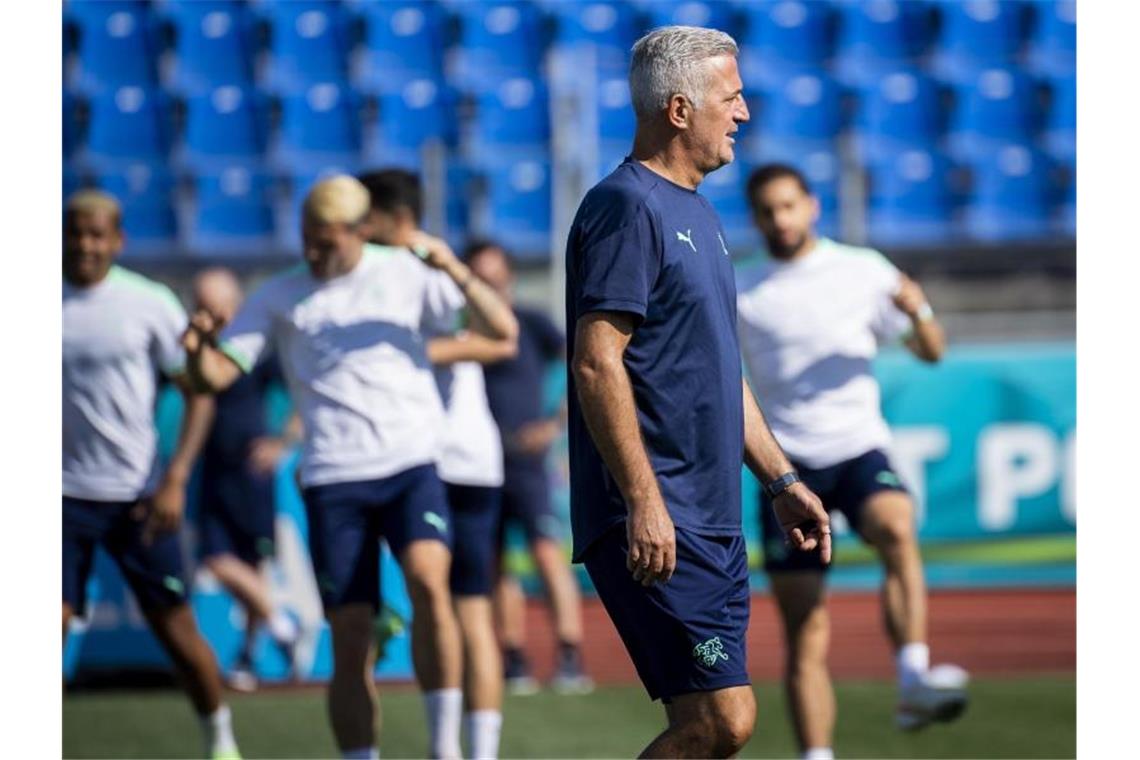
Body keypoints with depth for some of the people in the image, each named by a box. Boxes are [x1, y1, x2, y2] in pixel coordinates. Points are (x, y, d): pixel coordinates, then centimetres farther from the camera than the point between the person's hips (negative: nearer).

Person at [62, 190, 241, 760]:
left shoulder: (149, 303, -4)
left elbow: (198, 392, 0)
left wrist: (175, 480, -10)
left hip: (137, 497, -1)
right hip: (64, 494, 1)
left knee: (174, 627, 4)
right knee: (51, 623, -9)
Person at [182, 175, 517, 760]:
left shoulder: (405, 275, 6)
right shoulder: (279, 298, 9)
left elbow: (501, 328, 1)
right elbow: (216, 376, 5)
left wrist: (453, 269, -15)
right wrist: (198, 348, -19)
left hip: (412, 469, -1)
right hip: (334, 481, 1)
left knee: (429, 583, -27)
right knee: (350, 643, -1)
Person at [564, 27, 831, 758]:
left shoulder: (699, 215, 19)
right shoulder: (627, 207, -11)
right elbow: (596, 363, -18)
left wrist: (780, 480, 24)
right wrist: (643, 501, -23)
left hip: (714, 524, 10)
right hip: (655, 527, -10)